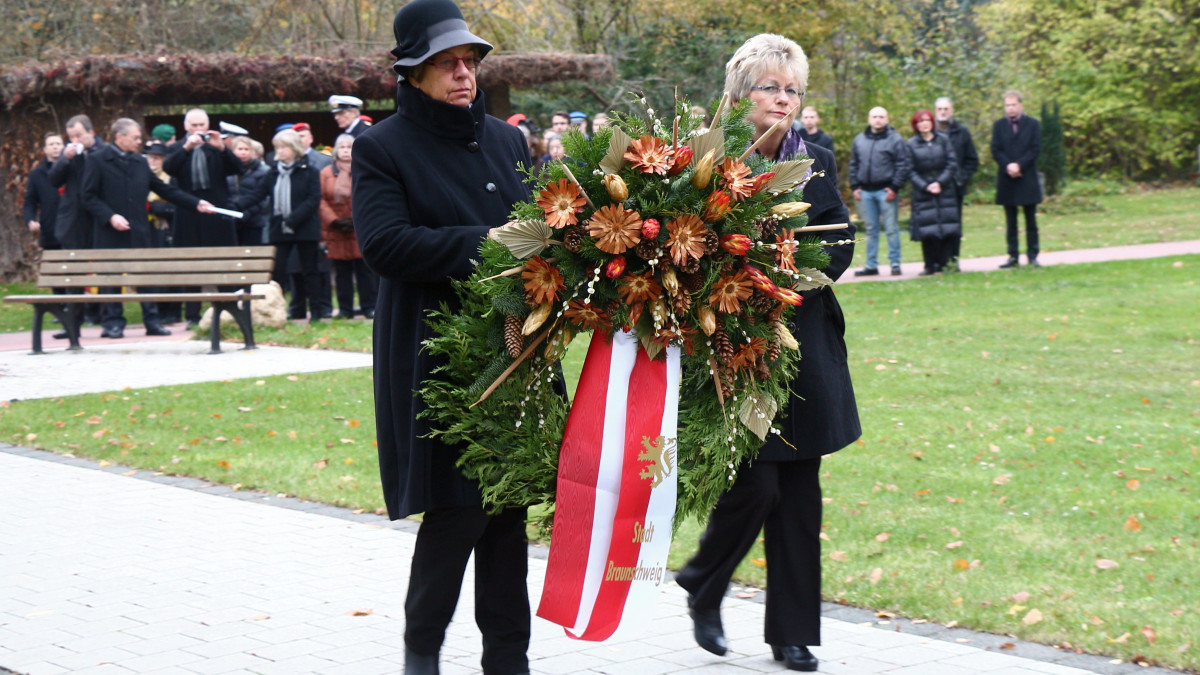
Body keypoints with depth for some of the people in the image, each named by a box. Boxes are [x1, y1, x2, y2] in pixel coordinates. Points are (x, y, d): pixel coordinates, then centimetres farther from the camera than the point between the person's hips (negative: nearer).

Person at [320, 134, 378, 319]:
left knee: (364, 270, -1)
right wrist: (334, 221, -9)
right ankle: (345, 309, 9)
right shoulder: (326, 173, 8)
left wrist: (358, 219, -10)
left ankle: (369, 307, 5)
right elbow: (321, 200, 3)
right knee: (342, 272, 4)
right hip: (336, 231, 1)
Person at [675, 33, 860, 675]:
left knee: (799, 492, 7)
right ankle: (702, 588, 20)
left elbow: (840, 244, 2)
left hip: (804, 345, 5)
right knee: (755, 484, -9)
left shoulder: (815, 162, 8)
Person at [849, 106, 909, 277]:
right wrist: (855, 186, 8)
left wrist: (894, 188, -11)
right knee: (871, 230, 9)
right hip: (866, 191, 4)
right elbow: (853, 165, 17)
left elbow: (902, 165, -4)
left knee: (891, 229, -3)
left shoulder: (895, 140, -1)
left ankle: (895, 263, 2)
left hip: (886, 191, -4)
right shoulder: (859, 140, 13)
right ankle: (871, 265, 12)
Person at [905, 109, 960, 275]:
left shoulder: (943, 140, 5)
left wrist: (940, 182, -10)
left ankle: (942, 264, 4)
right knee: (927, 230, -5)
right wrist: (925, 186, -12)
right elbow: (910, 171, -1)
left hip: (945, 191, 1)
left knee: (946, 228, -2)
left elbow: (952, 164, 2)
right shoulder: (911, 144, 2)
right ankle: (930, 266, 2)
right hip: (923, 193, -1)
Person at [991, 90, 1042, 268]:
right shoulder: (999, 125, 7)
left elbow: (1036, 149, -4)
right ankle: (1013, 256, 8)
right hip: (1007, 179, 1)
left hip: (1028, 178, -1)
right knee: (1011, 221, 5)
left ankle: (1032, 255, 5)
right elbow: (995, 150, 1)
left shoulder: (1032, 124, 4)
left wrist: (1019, 165, -15)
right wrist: (1008, 166, -15)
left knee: (1031, 219, 2)